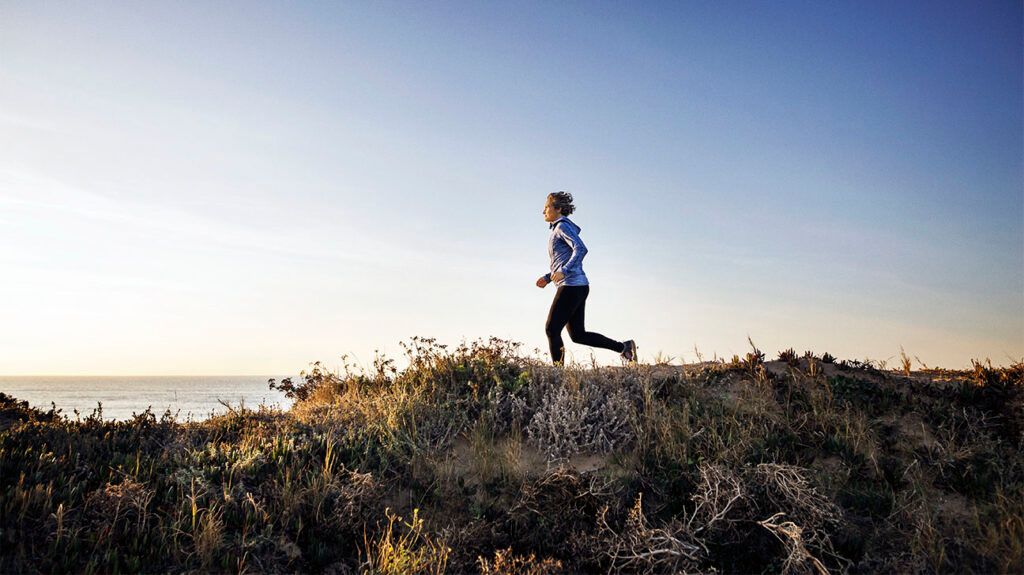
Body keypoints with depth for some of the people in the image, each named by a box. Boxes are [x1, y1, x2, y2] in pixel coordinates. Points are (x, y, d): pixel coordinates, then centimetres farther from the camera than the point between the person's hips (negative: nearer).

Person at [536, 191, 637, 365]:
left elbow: (581, 249, -22)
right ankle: (624, 347, 13)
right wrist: (548, 278, 18)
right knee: (578, 335, 11)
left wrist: (563, 271, -29)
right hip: (578, 286, 10)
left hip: (571, 286, -10)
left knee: (552, 329, -7)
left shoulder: (563, 226, -7)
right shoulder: (558, 229, 22)